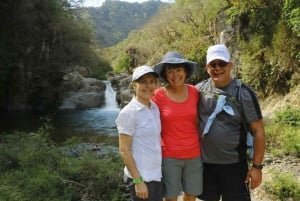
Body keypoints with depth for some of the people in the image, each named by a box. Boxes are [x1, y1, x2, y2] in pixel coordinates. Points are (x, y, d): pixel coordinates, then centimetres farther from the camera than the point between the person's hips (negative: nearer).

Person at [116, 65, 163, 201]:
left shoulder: (155, 108, 5)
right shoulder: (128, 113, -14)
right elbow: (124, 151, -14)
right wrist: (138, 180, -16)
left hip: (157, 174, 6)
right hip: (141, 177, -6)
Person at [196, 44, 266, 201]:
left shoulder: (244, 93, -11)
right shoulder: (199, 90, -3)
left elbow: (258, 130, -8)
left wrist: (257, 166, -10)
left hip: (233, 164, -2)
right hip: (204, 161, 3)